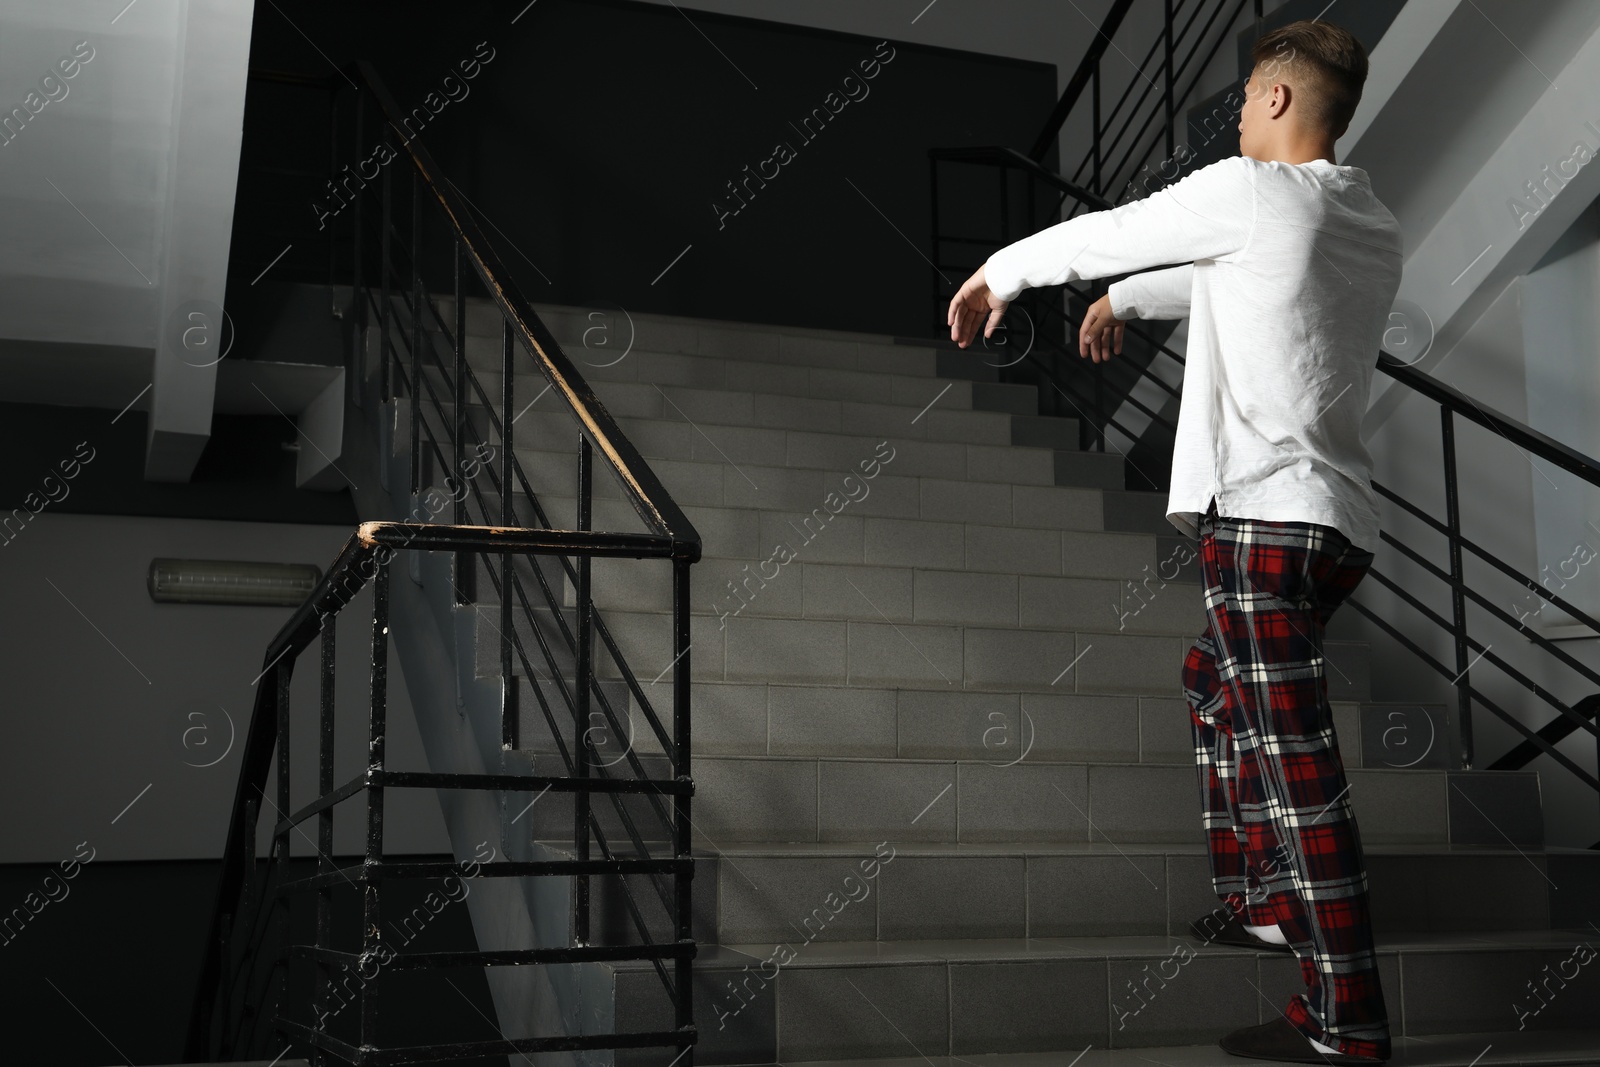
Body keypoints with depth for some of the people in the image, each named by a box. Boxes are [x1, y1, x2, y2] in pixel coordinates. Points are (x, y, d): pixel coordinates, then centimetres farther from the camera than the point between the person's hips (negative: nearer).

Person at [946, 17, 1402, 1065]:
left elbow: (1103, 232, 7)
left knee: (1289, 752, -10)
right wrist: (1126, 299, 48)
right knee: (1216, 681, 26)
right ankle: (1260, 903, 31)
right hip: (1337, 521, 9)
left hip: (1262, 510, -9)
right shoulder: (1375, 230, 18)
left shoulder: (1251, 191, -6)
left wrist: (998, 275, 24)